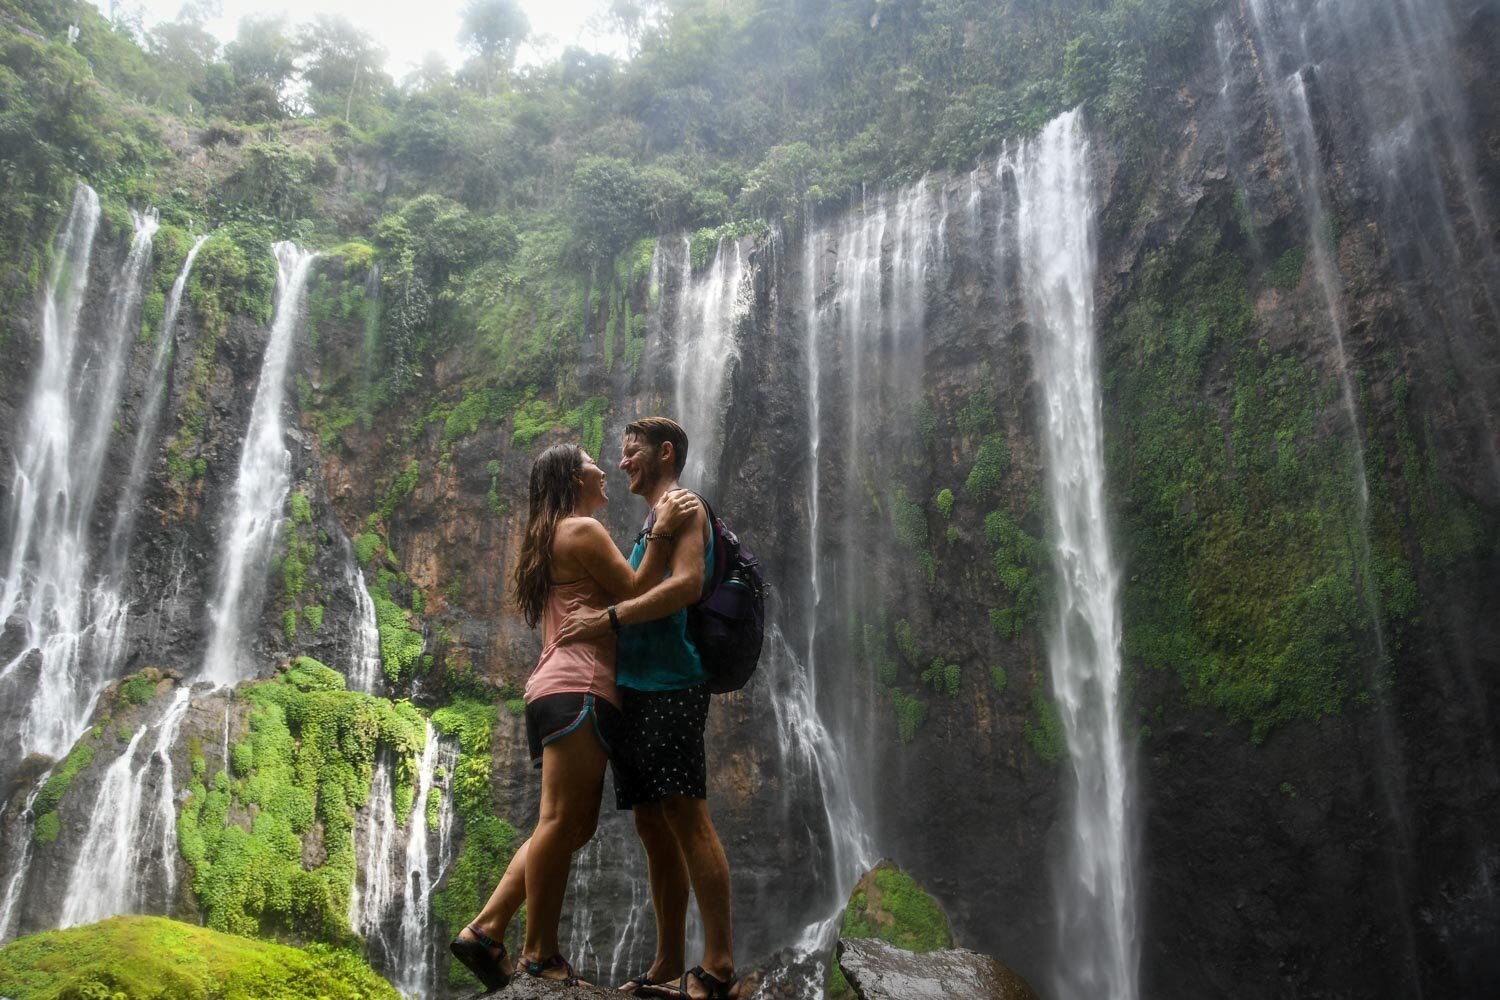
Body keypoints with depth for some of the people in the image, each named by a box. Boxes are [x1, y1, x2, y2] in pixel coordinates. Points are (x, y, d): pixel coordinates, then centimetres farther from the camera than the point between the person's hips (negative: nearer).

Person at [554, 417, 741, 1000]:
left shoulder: (683, 504, -1)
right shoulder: (651, 523, 26)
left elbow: (688, 585, -17)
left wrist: (609, 619, -17)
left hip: (669, 685, -9)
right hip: (633, 688, 9)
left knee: (686, 819, -11)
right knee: (652, 827, 8)